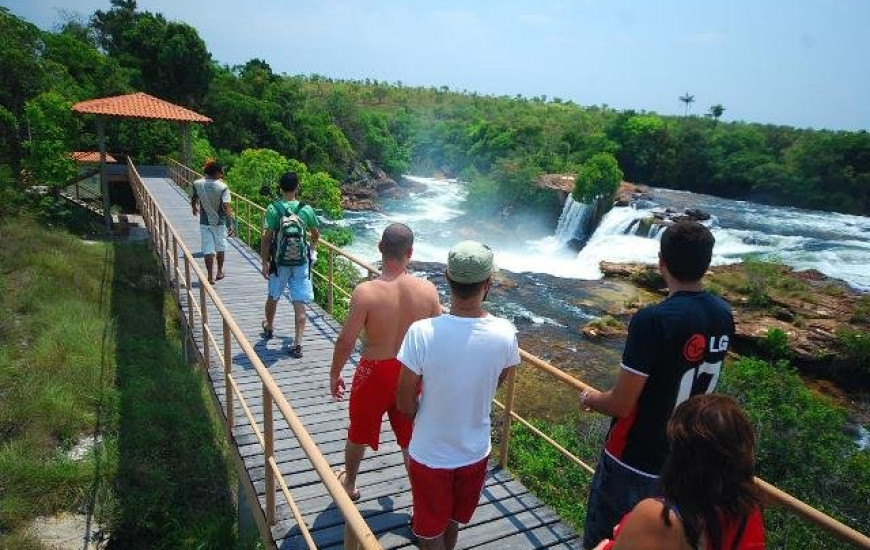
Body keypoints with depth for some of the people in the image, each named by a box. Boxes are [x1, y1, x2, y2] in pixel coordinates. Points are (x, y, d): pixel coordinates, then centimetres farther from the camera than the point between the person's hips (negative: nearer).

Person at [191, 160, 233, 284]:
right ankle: (220, 272, 32)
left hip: (205, 222, 1)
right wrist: (230, 224, -21)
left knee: (208, 249, 4)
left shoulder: (197, 184, -6)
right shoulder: (222, 187, -17)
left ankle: (211, 276, 3)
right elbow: (226, 207, -23)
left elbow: (193, 200, 11)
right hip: (220, 222, -1)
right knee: (220, 247, 18)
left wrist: (194, 208, 33)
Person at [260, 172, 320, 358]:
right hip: (301, 263, 0)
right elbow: (316, 235, 9)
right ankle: (297, 343, -4)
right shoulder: (306, 209, -5)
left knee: (273, 296, 23)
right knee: (299, 304, 1)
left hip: (279, 262, 0)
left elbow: (266, 238, -13)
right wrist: (312, 248, 29)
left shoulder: (273, 209, -11)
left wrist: (265, 262, -4)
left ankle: (269, 327, 45)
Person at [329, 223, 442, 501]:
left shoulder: (365, 292, -24)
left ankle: (349, 482, 48)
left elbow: (346, 340, -17)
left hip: (375, 373, -2)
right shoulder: (427, 289, -15)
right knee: (411, 436, 22)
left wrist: (334, 374, 0)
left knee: (359, 431, 25)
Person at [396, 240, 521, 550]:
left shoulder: (422, 332, -28)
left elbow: (405, 404, -16)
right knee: (453, 521, 30)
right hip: (475, 452, 3)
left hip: (430, 453, -3)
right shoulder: (505, 334, -20)